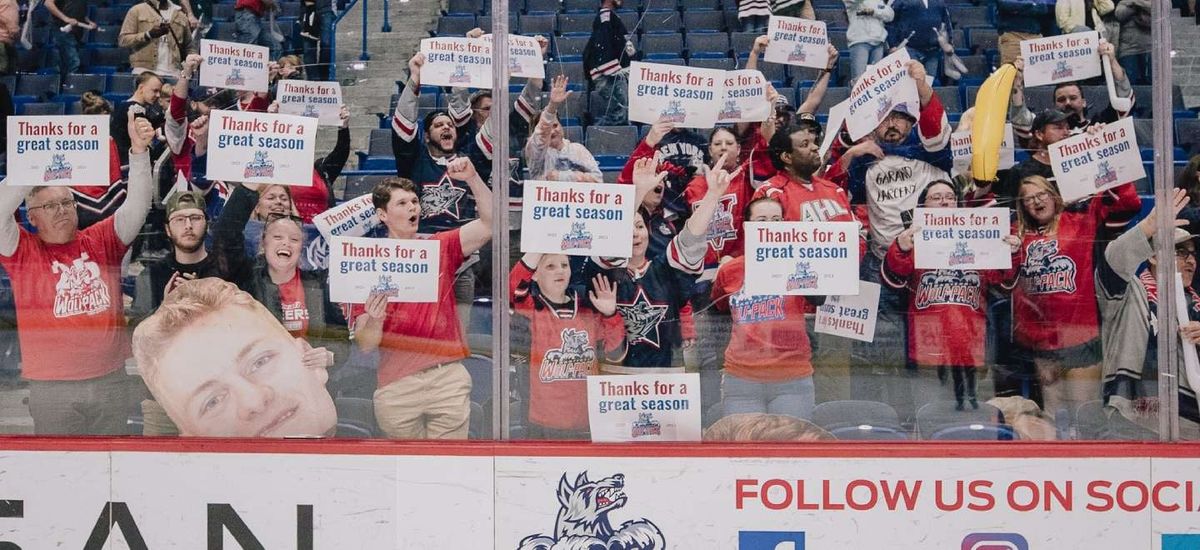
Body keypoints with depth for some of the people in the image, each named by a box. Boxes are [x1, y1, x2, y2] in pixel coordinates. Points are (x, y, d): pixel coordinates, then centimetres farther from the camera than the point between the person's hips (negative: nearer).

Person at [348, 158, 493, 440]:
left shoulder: (440, 248, 8)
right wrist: (374, 320, -23)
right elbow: (365, 345, -2)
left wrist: (472, 178, -16)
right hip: (397, 385, -1)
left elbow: (489, 223, -6)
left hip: (448, 377, 1)